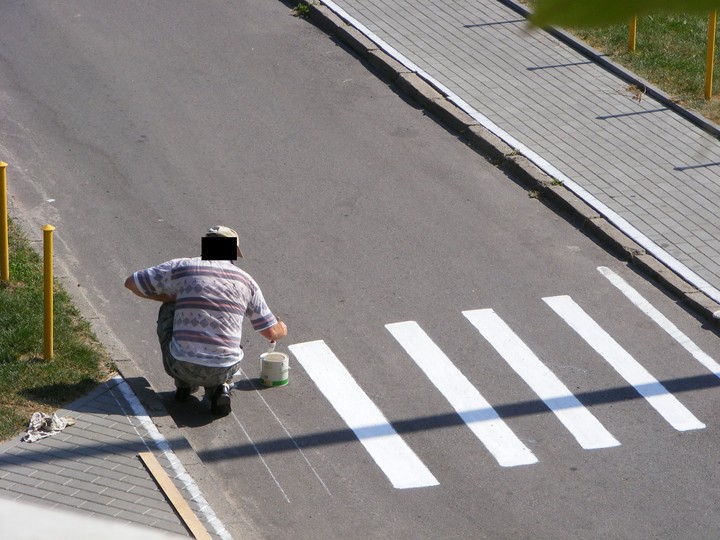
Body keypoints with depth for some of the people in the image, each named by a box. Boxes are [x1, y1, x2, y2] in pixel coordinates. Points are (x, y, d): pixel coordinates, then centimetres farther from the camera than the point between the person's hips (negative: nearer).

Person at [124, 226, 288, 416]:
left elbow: (131, 283, 9)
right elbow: (271, 332, 12)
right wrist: (282, 330, 38)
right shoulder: (245, 279, 7)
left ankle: (184, 384, 25)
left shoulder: (181, 267, 0)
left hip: (182, 366, -2)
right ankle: (219, 387, 9)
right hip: (225, 369, 2)